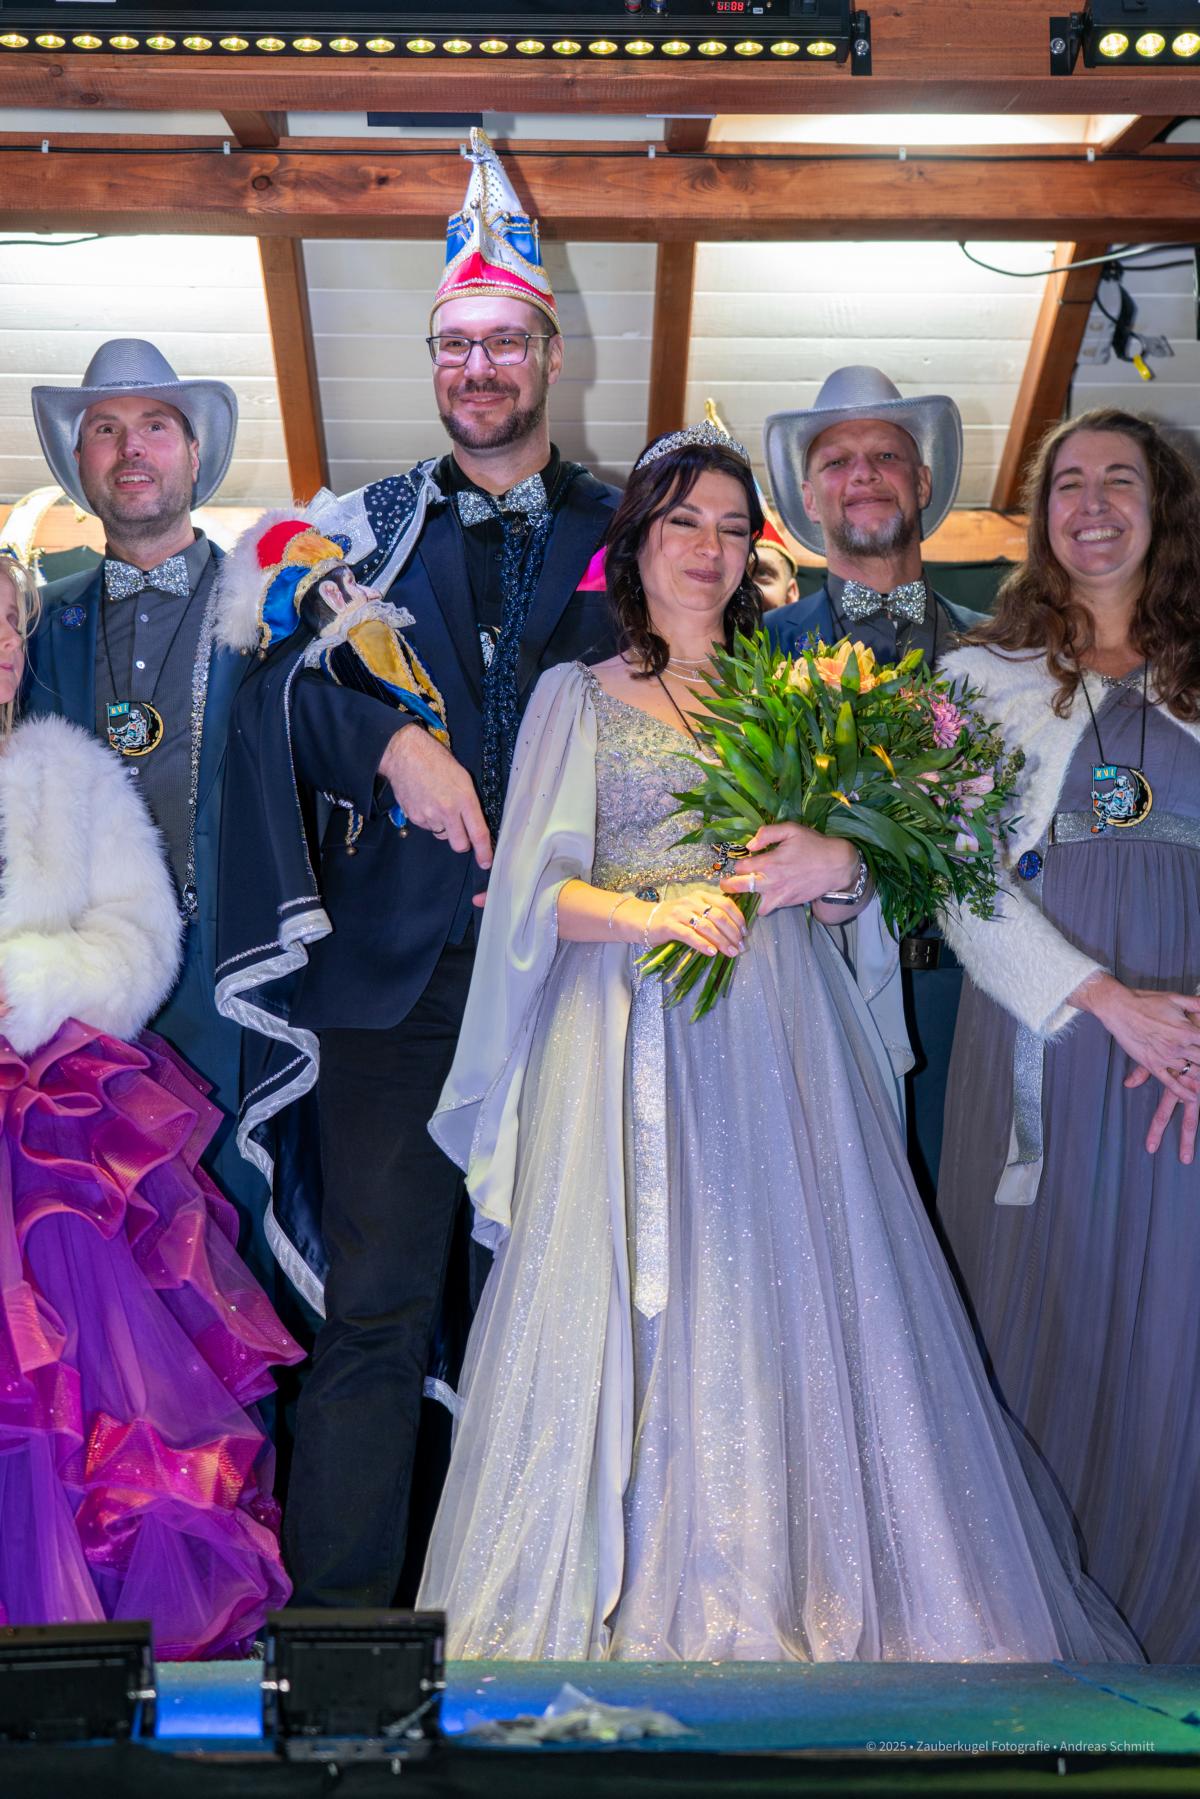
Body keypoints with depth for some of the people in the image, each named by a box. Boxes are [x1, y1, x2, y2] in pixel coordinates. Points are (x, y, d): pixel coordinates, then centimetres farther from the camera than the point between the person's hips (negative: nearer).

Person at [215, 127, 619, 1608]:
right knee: (376, 1304, 0)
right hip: (395, 957, 0)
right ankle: (341, 1622, 11)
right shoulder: (367, 528, 13)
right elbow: (277, 687, 1)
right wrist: (395, 745, -15)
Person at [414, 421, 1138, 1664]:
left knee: (786, 1304, -1)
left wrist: (837, 867, -8)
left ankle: (785, 1601, 12)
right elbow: (537, 894, 0)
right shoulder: (577, 698, 9)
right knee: (625, 1314, -3)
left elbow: (842, 901, 15)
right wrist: (654, 912, -18)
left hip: (773, 1039, 2)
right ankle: (628, 1606, 11)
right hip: (630, 1040, -2)